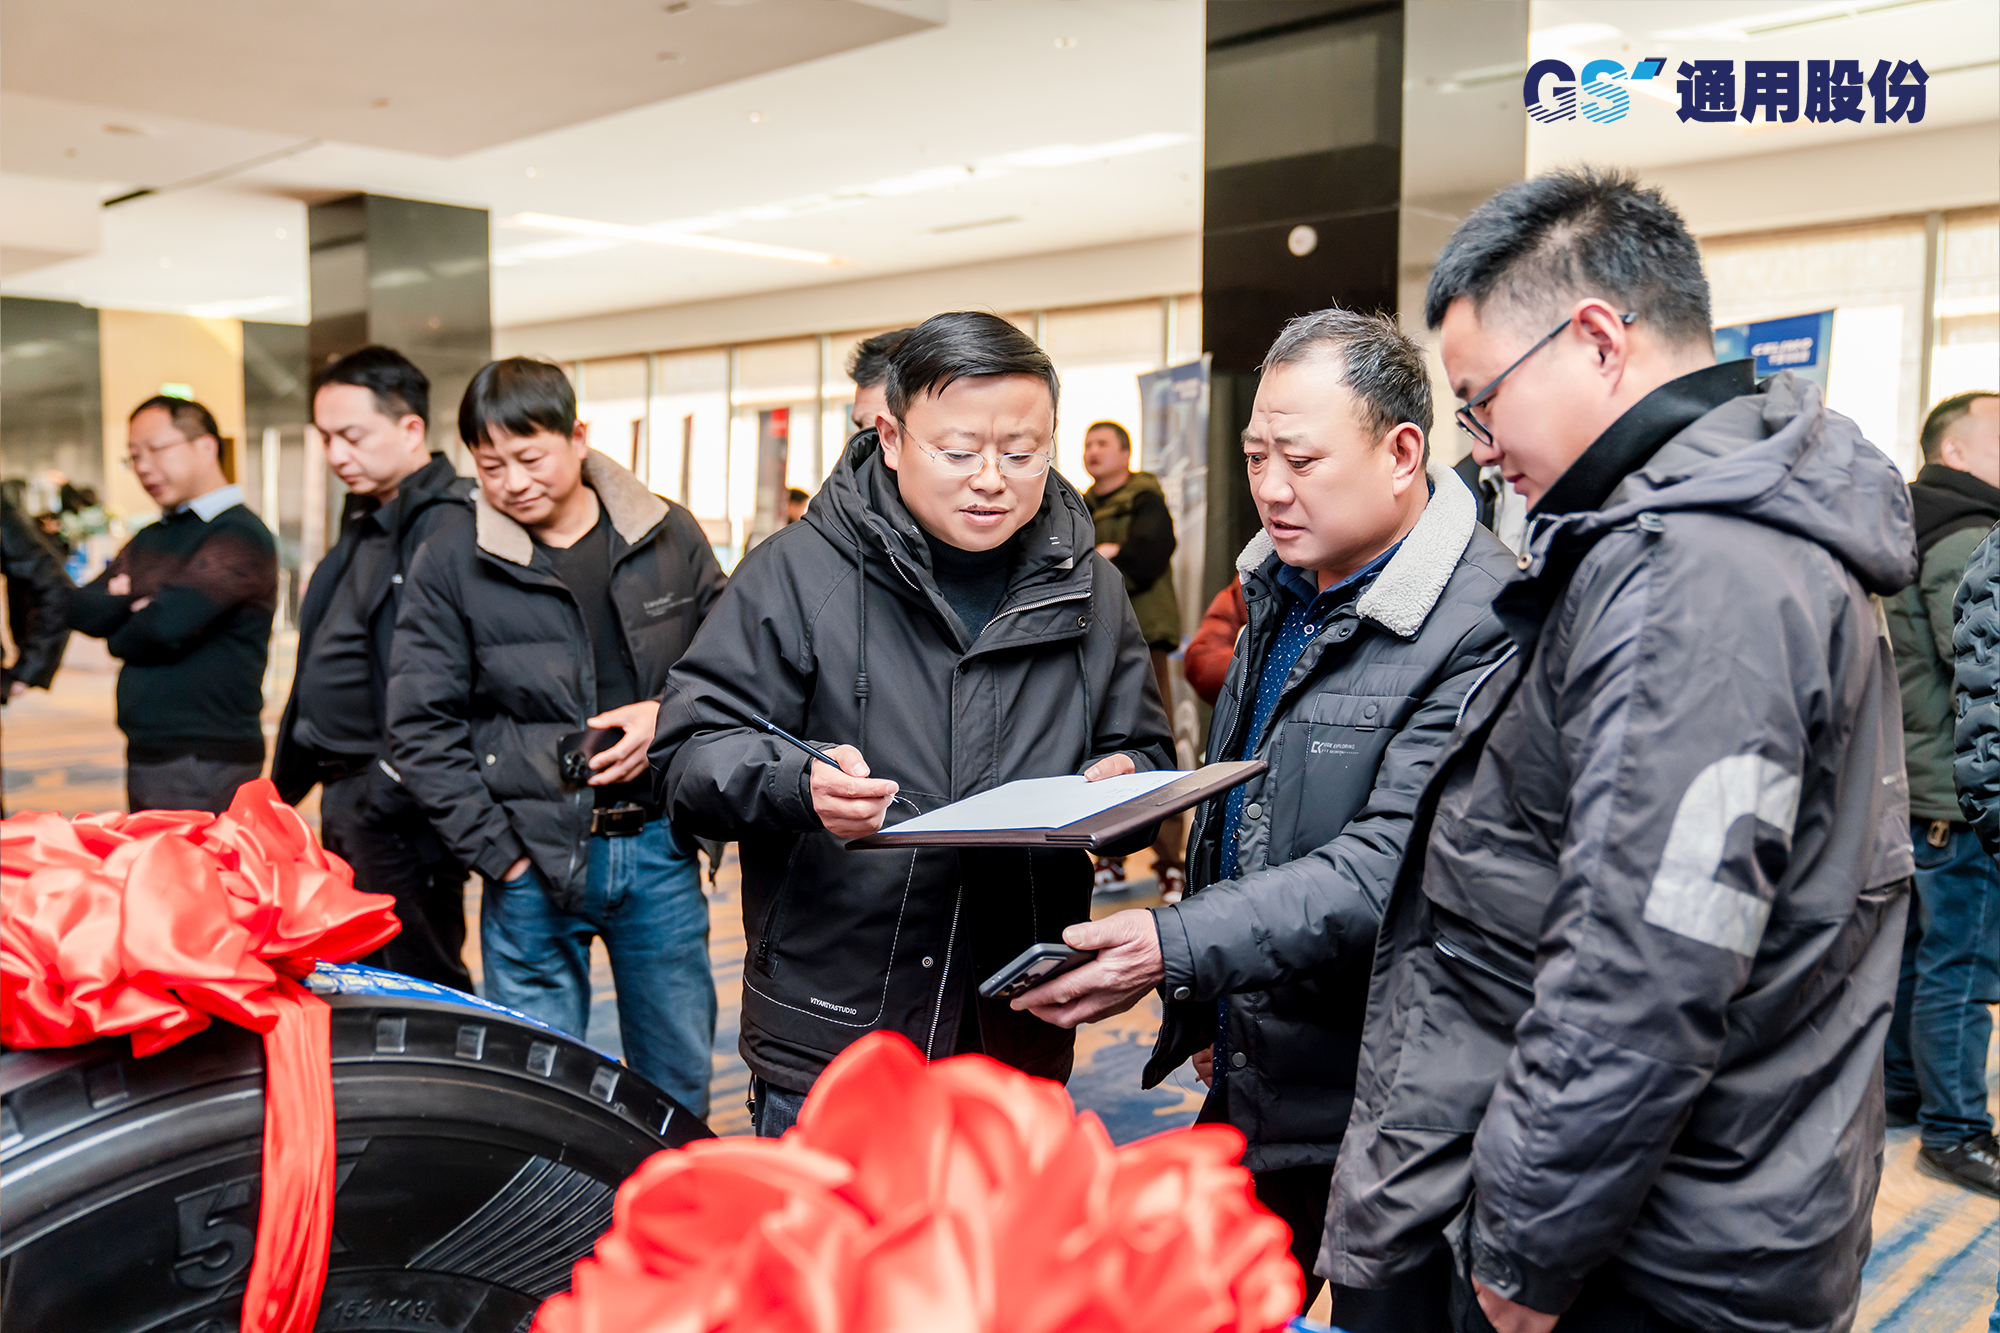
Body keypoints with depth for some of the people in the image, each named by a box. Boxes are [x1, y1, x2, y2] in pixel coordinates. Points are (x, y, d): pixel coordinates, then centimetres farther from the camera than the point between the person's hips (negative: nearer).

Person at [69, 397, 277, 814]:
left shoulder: (240, 536, -12)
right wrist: (132, 604, -12)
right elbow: (82, 609, 9)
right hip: (145, 755, 9)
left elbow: (167, 623, -21)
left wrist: (120, 636, 0)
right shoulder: (148, 539, 18)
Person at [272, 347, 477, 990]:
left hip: (400, 809, -10)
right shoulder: (366, 517, 16)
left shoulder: (449, 526, -18)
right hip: (344, 794, 10)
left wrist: (386, 793, -23)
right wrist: (292, 769, 21)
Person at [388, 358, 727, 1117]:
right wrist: (493, 848, -8)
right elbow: (419, 726, -3)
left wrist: (668, 715, -9)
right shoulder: (452, 557, -3)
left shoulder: (669, 536, 3)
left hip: (659, 848, 2)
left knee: (681, 1082, 15)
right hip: (534, 860, -2)